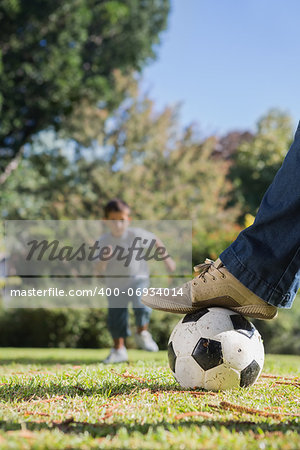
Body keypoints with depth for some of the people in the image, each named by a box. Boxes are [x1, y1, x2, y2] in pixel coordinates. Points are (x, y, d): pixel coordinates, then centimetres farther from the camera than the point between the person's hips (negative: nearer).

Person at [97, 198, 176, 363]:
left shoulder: (137, 235, -10)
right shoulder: (103, 242, -7)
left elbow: (155, 241, 8)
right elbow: (101, 270, -8)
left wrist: (167, 258, 10)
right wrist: (104, 259, -28)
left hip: (137, 279, -2)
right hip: (115, 285, 3)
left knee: (141, 305, -27)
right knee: (115, 318, 6)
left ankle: (142, 334, 1)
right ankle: (119, 350, 25)